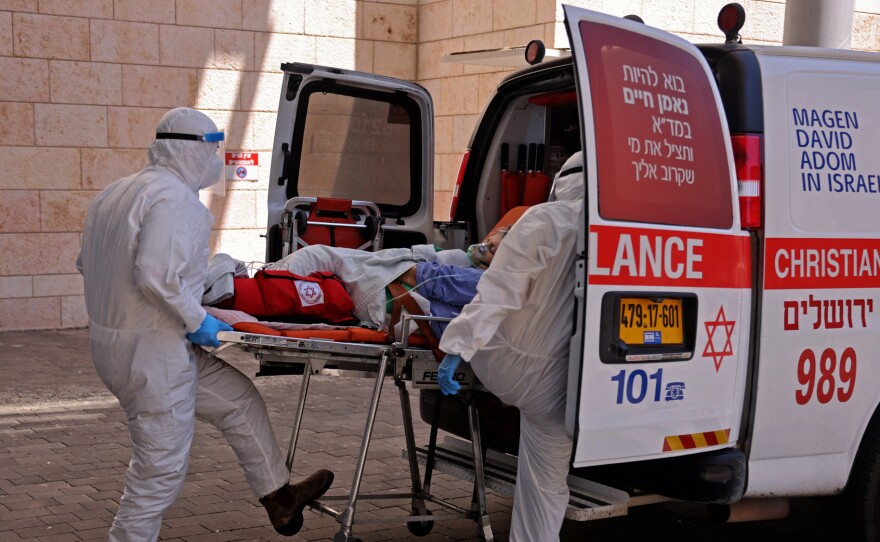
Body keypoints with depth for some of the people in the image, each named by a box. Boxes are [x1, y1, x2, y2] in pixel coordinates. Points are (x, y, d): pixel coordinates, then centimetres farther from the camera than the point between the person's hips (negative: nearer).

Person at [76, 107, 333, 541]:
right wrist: (197, 322, -16)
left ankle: (279, 498, 29)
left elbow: (86, 263, 18)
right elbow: (156, 275, -30)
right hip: (151, 353, -11)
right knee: (161, 465, 0)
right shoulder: (176, 198, -18)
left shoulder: (115, 194, 12)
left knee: (238, 399, 19)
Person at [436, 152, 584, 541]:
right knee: (547, 485, 14)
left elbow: (498, 292, -18)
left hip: (502, 364, -2)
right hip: (550, 384, 2)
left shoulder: (545, 221, -11)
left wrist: (458, 348, -17)